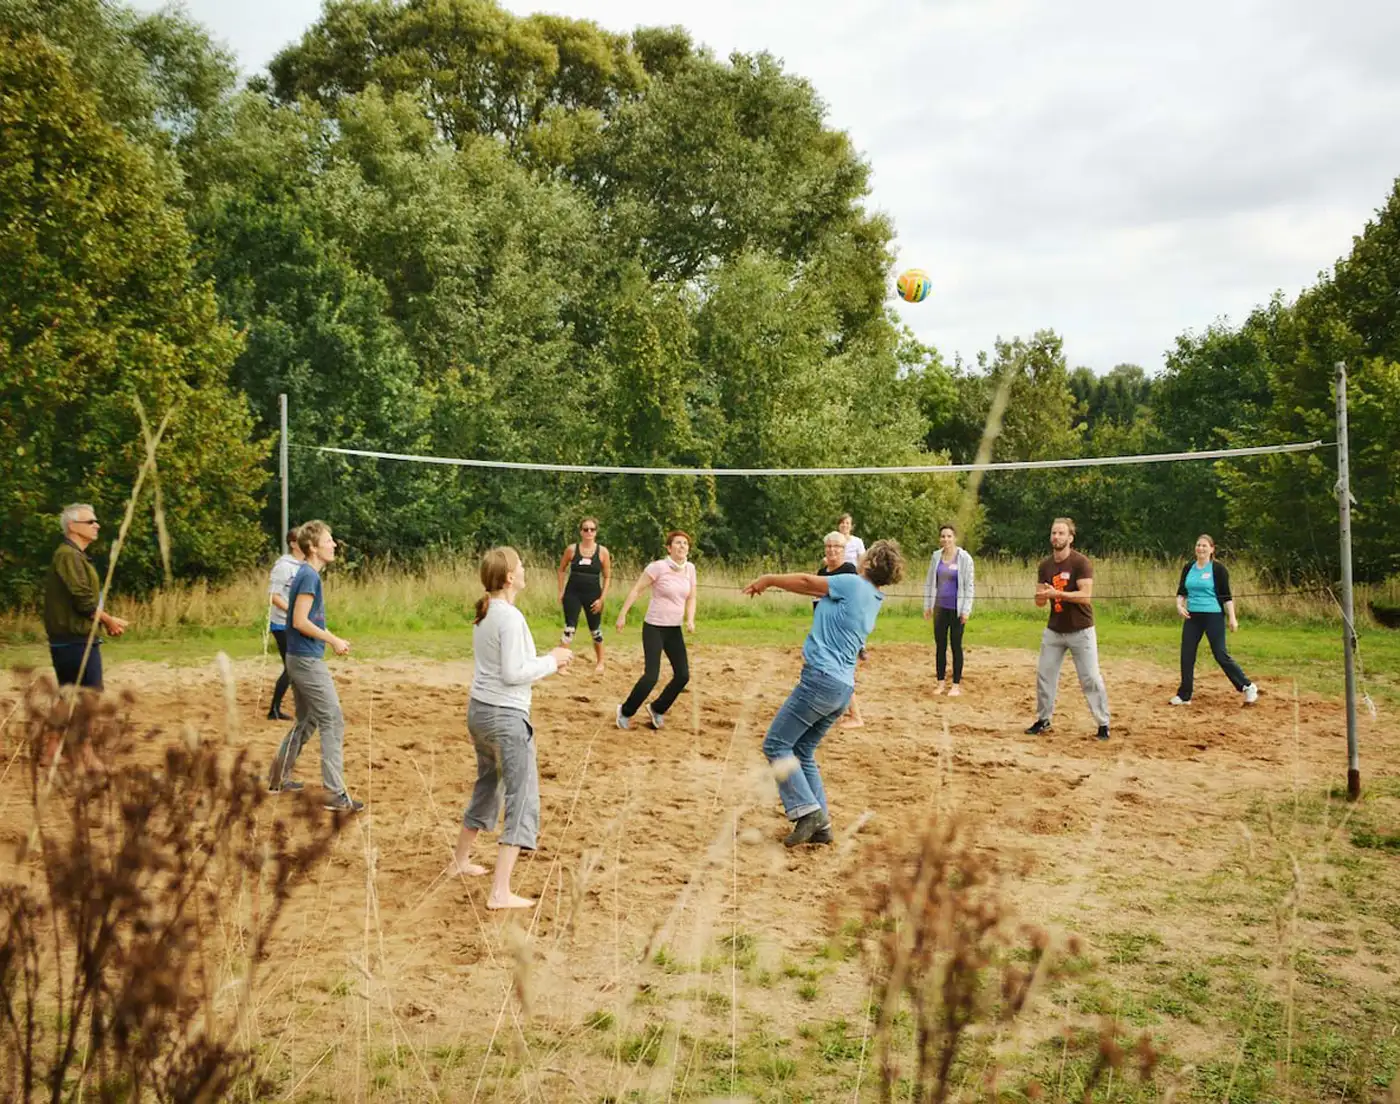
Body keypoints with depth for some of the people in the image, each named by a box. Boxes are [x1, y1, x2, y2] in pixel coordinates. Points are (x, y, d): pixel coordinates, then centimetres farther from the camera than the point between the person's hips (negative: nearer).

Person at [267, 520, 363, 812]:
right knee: (333, 722, -8)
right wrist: (334, 640, -13)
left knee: (306, 722, 20)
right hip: (308, 660, -10)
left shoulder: (305, 574, 13)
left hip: (300, 659, 10)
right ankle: (335, 794, -8)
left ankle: (278, 777, 30)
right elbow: (299, 621, -21)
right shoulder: (309, 576, -16)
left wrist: (333, 639, 10)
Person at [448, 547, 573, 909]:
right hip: (506, 716, -9)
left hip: (479, 711, 9)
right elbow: (513, 673, -20)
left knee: (487, 788, 27)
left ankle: (460, 860, 43)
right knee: (523, 801, -4)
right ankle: (500, 892, -7)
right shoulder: (510, 617, -19)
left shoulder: (484, 614, 9)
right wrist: (552, 660, -8)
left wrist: (546, 663, 12)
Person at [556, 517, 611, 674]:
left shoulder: (602, 551, -5)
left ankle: (600, 662, 29)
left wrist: (602, 598, -5)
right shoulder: (572, 549, -4)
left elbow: (607, 577, 0)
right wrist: (561, 592, 4)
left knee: (595, 630, 12)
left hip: (593, 595, 1)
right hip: (573, 593, 0)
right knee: (569, 628, -7)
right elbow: (562, 570, 9)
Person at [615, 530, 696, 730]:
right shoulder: (658, 567, -16)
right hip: (654, 628, -6)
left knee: (683, 676, 1)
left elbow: (691, 597, 11)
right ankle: (626, 712, 11)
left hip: (675, 630, 6)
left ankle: (657, 709, 24)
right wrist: (622, 615, -11)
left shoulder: (689, 568, 1)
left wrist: (690, 619, -5)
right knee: (651, 676, -12)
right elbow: (636, 590, -10)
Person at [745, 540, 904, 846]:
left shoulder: (854, 584, -8)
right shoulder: (874, 599, 15)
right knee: (803, 752, 17)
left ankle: (807, 810, -10)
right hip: (844, 689, 9)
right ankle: (820, 825, 13)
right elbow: (819, 590, 22)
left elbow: (808, 581, 2)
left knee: (776, 744, -2)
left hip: (821, 679, -9)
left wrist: (768, 579, 16)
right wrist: (774, 582, 27)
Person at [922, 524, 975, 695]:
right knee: (940, 646, 9)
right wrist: (927, 605, 7)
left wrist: (966, 610, -11)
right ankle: (940, 682, 18)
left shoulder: (964, 558, -8)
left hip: (956, 609, -4)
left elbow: (969, 585, -7)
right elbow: (929, 582, 9)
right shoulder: (936, 556, 3)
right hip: (940, 607, 4)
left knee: (956, 646, 3)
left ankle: (956, 684, 11)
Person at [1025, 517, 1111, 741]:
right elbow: (1039, 600, 6)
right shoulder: (1045, 565, 4)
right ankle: (1043, 720, 20)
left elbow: (1086, 596, -22)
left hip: (1080, 631, -5)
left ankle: (1103, 724, 8)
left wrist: (1057, 593, -29)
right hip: (1054, 630, 5)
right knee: (1044, 675, 7)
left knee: (1090, 678, -3)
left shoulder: (1081, 562, -13)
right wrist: (1043, 596, -18)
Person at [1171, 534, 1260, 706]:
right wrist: (1179, 605, -5)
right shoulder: (1188, 567, 7)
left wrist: (1232, 618, -11)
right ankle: (1184, 696, 13)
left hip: (1213, 616, -5)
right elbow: (1181, 591, 13)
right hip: (1192, 617, 5)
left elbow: (1226, 596, -7)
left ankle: (1248, 687, 9)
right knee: (1187, 655, 4)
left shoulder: (1218, 569, -7)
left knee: (1221, 655, -6)